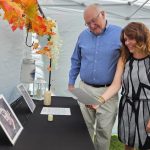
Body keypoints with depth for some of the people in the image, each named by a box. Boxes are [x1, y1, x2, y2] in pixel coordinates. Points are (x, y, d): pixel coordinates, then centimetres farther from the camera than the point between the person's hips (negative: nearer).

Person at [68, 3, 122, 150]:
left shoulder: (120, 34, -8)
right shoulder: (83, 35, 3)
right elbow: (76, 61, 14)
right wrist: (71, 82, 14)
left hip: (107, 92, -3)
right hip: (84, 89, 3)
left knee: (104, 130, 6)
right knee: (86, 127, 15)